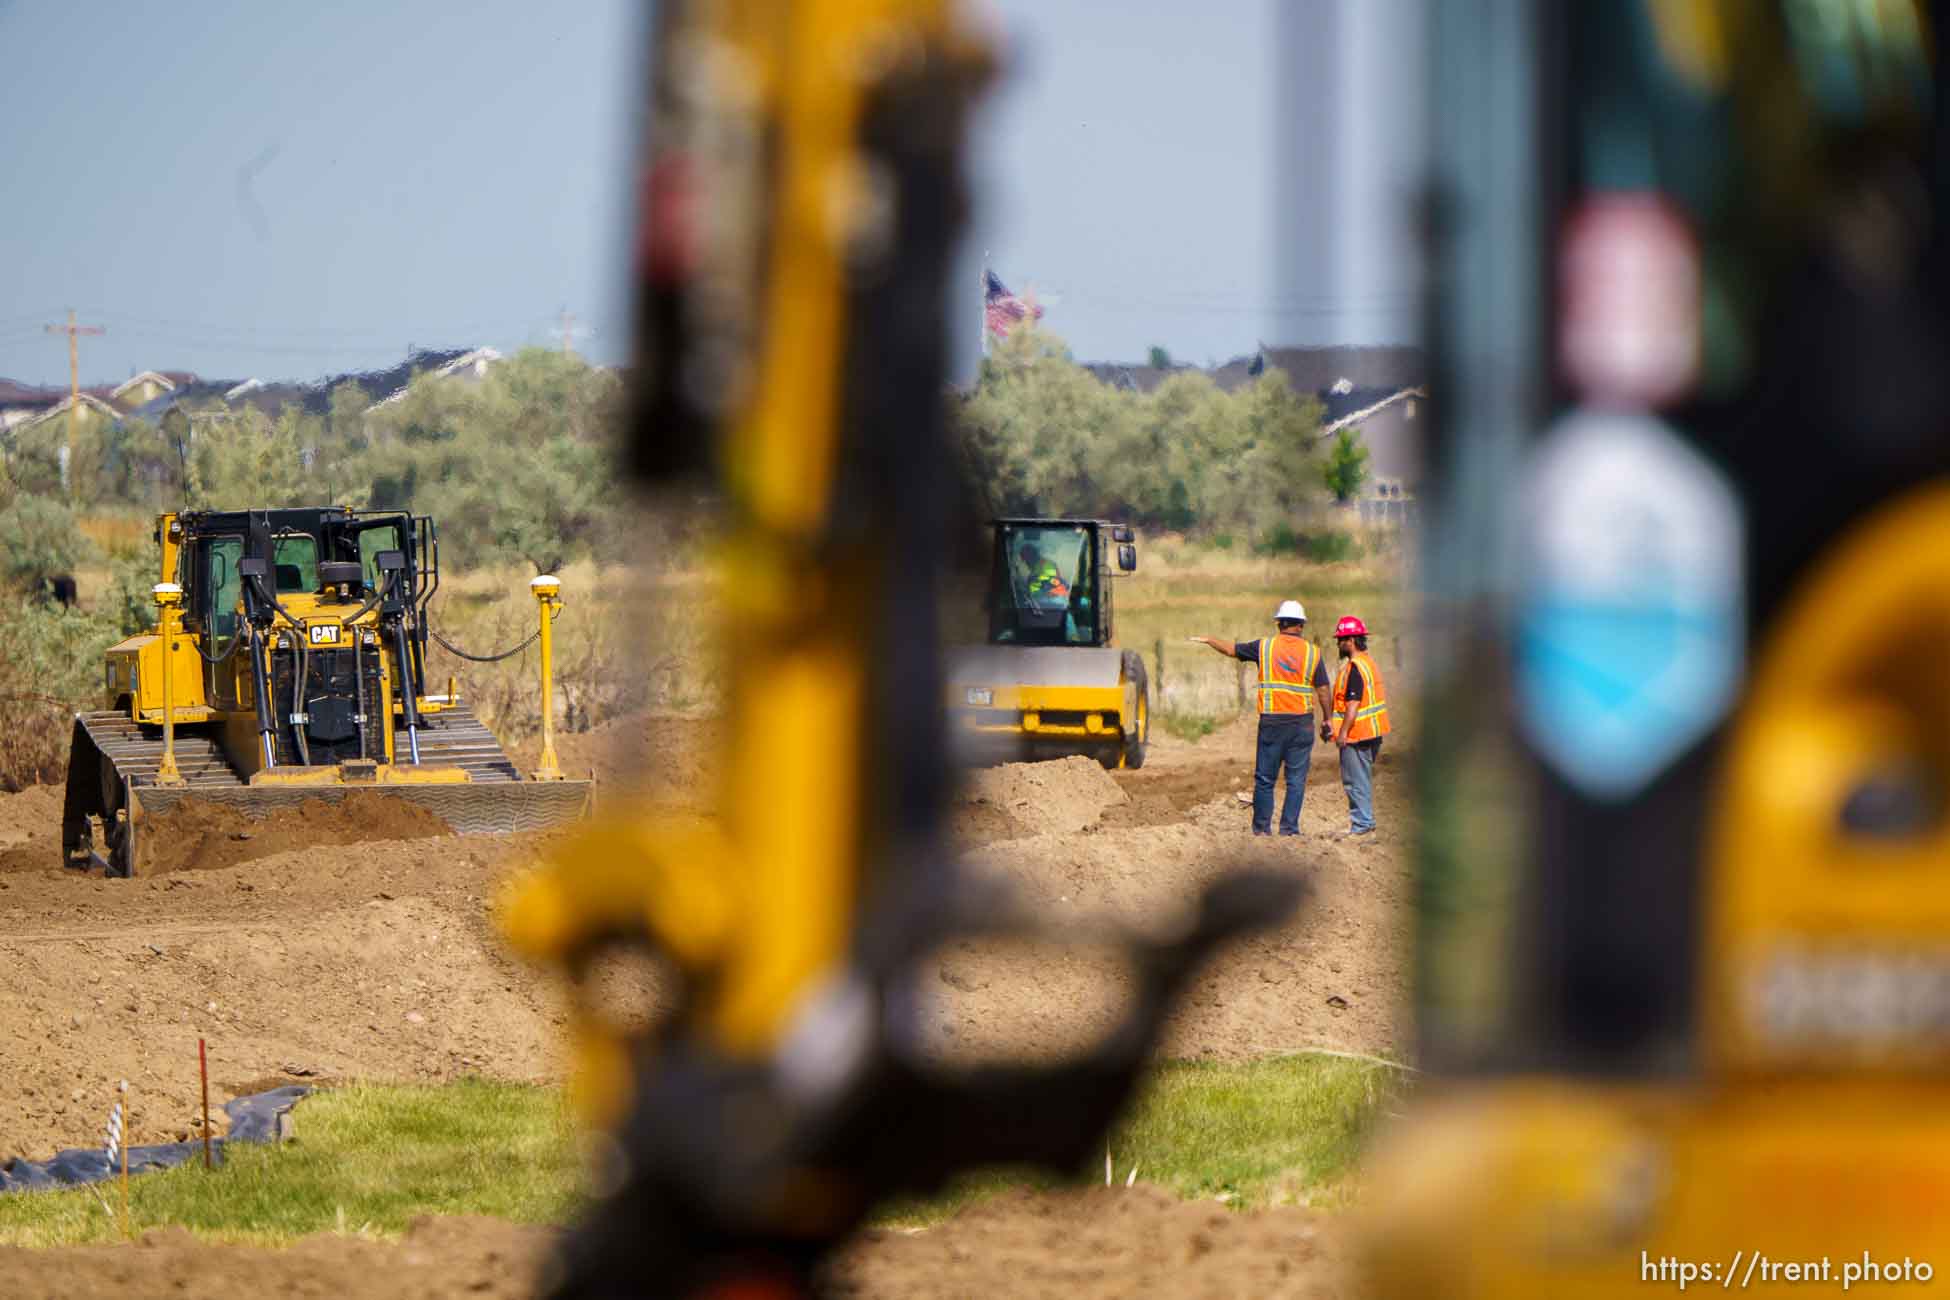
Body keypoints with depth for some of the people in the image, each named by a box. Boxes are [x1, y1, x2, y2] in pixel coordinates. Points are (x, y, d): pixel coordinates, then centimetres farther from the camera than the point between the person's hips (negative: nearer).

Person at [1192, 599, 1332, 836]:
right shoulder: (1312, 653, 0)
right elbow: (1323, 691, 0)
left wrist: (1208, 640, 30)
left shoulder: (1264, 647, 0)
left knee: (1265, 778, 8)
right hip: (1301, 723, 0)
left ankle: (1262, 827, 11)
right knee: (1296, 779, 4)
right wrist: (1326, 719, 12)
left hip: (1272, 721, 0)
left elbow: (1231, 649, 12)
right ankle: (1289, 828, 0)